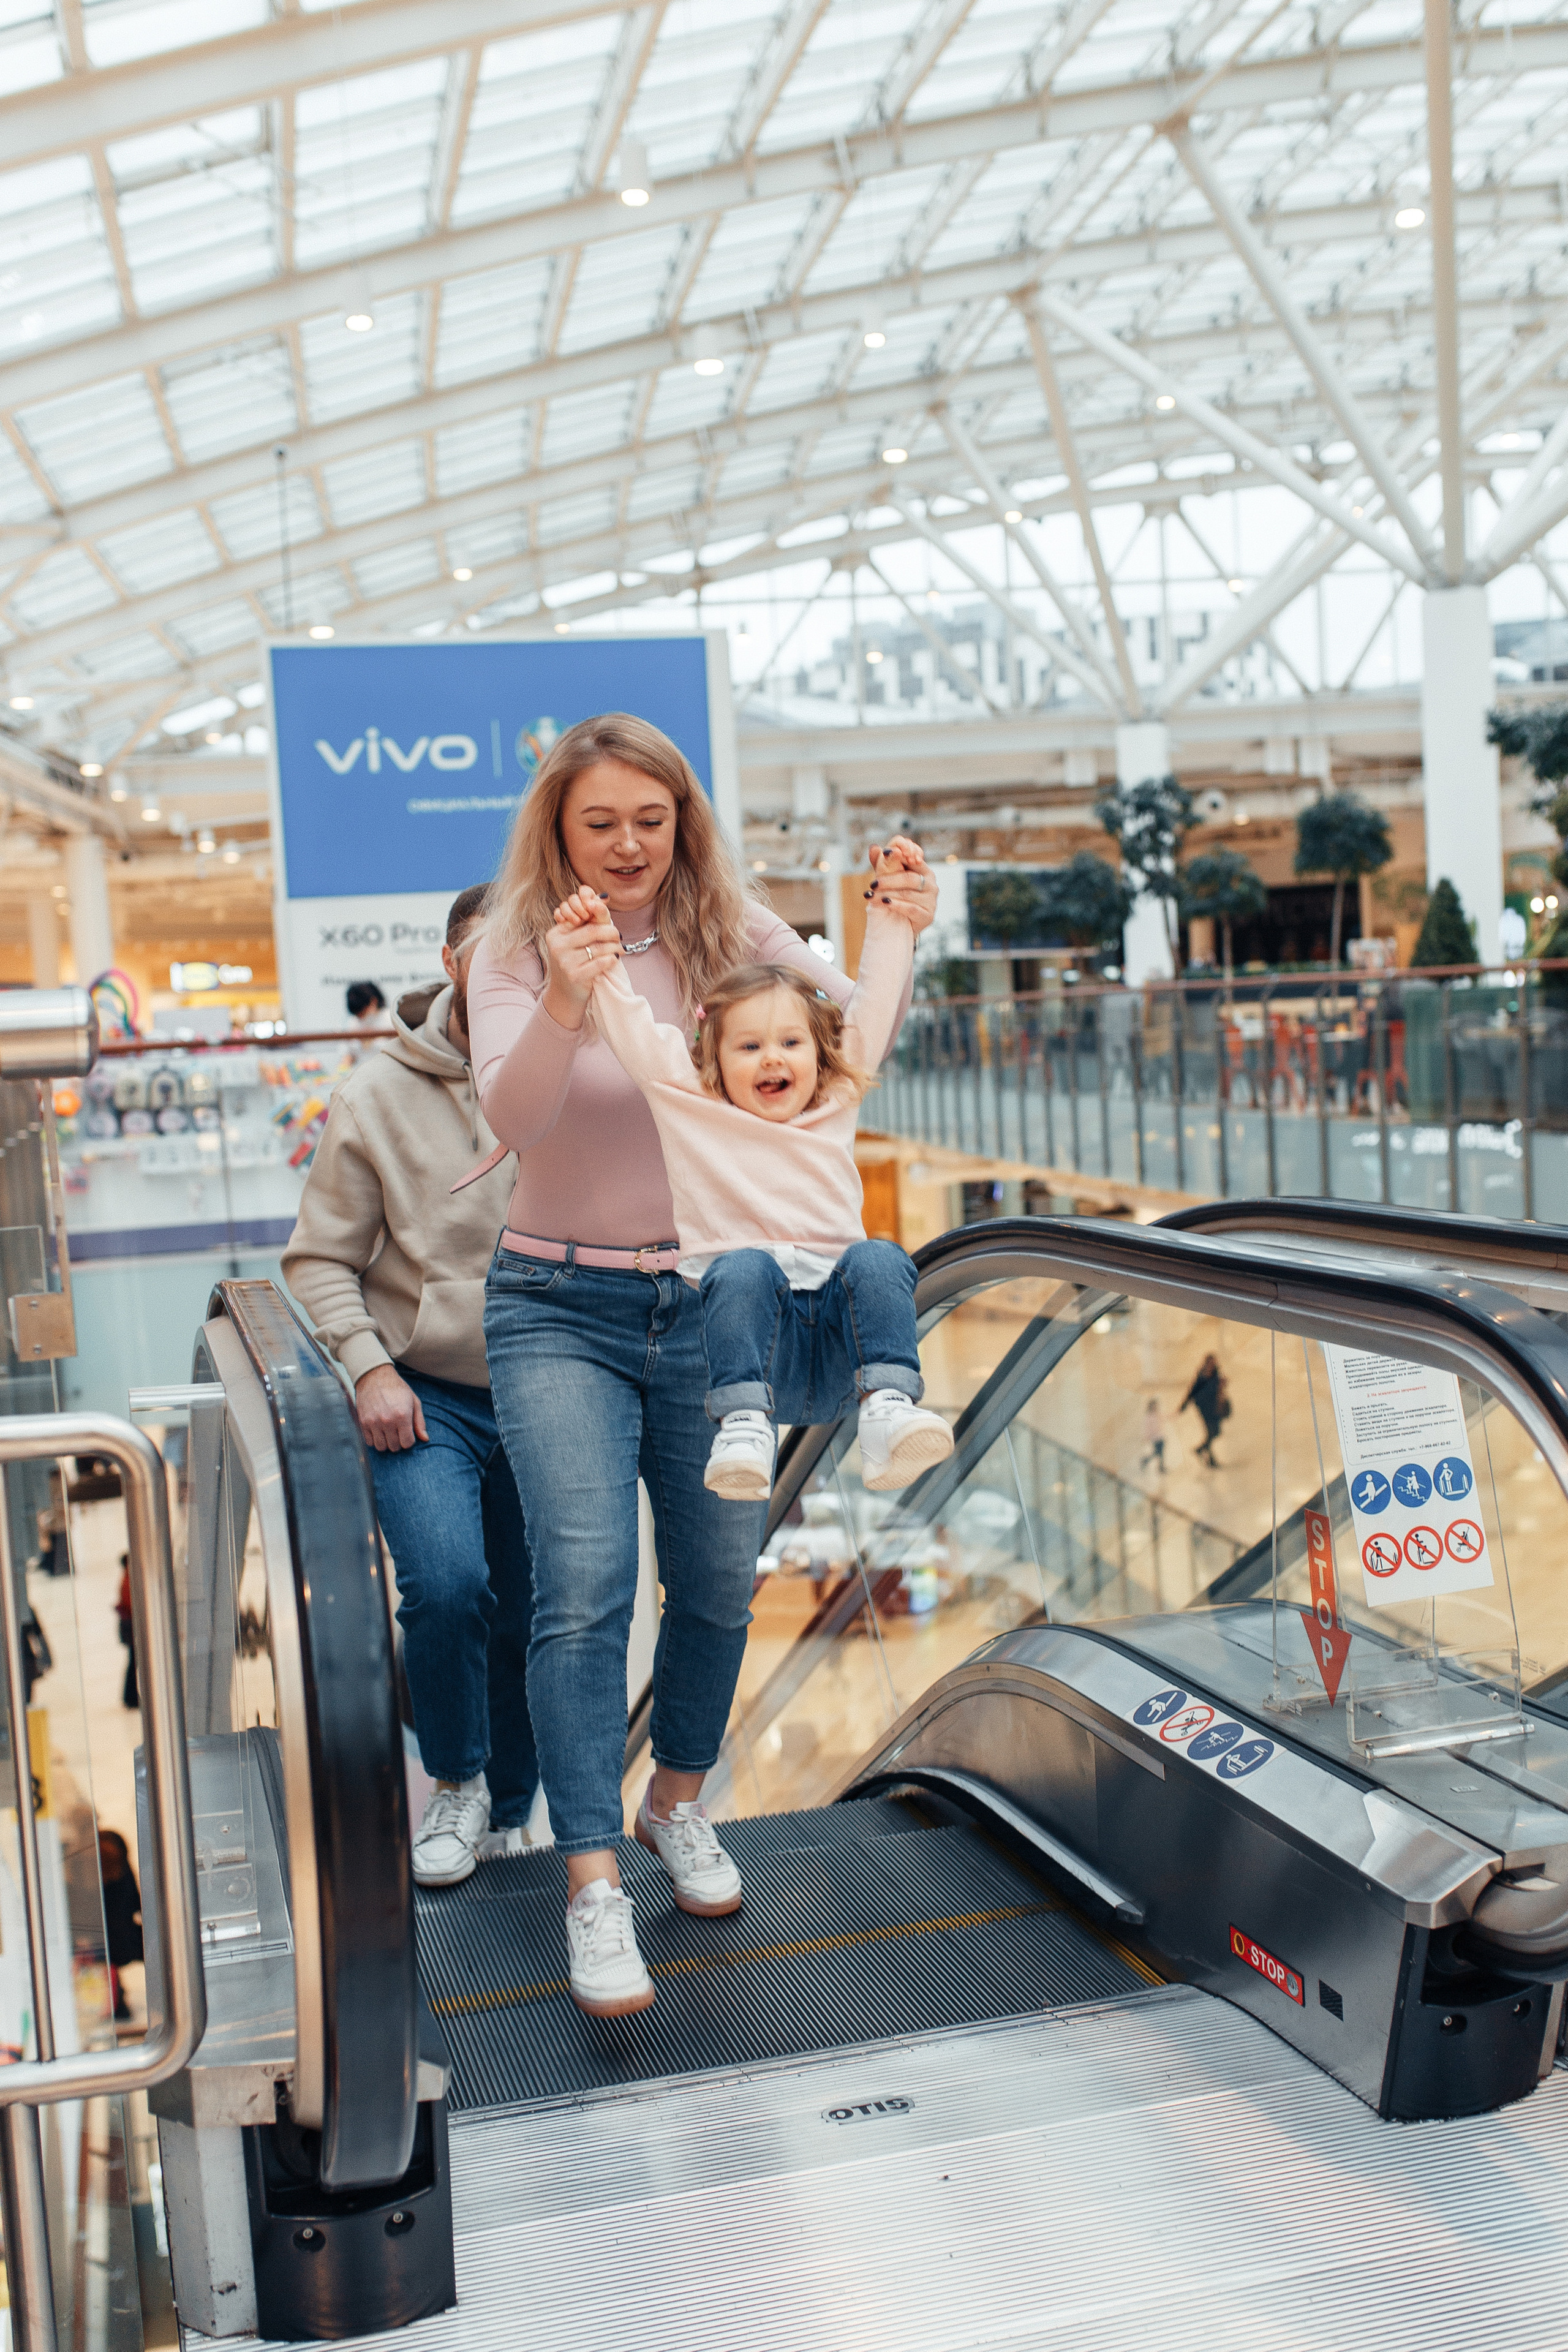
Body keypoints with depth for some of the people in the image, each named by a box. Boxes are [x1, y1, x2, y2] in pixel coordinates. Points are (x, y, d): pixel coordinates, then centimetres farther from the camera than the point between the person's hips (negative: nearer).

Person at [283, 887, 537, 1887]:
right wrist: (370, 1369, -11)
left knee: (535, 1621, 10)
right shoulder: (378, 1095, -2)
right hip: (425, 1395, -2)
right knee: (448, 1587, -21)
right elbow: (321, 1259, 1)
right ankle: (455, 1783, 8)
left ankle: (506, 1822, 33)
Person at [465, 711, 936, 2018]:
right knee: (586, 1585, -16)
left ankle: (680, 1799, 36)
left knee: (720, 1585, 10)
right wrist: (561, 1007, -43)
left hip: (710, 1305, 3)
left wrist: (899, 937, -32)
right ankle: (593, 1885, -8)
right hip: (563, 1309, -3)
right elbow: (510, 1117, -24)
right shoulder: (518, 951, -8)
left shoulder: (730, 931, -1)